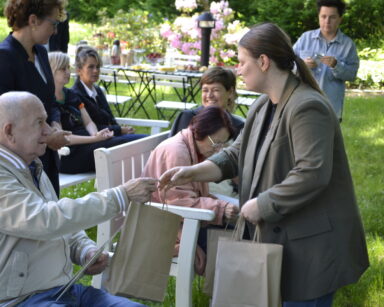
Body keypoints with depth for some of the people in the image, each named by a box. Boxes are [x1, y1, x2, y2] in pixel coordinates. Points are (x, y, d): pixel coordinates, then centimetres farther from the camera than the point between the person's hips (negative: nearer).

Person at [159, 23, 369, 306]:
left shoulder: (307, 107, -21)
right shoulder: (263, 105, 10)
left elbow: (311, 174, -28)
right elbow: (237, 154, 11)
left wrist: (262, 205, -21)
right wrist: (193, 172, -3)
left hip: (313, 243, -9)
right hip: (282, 235, 9)